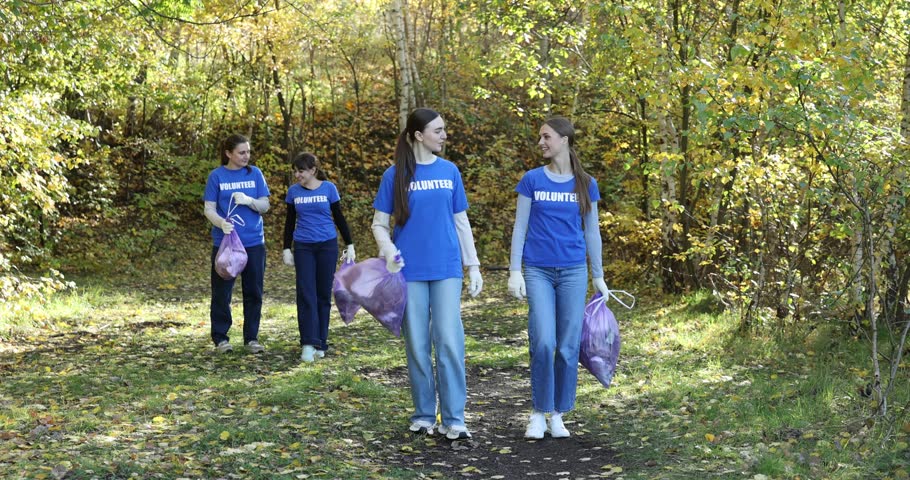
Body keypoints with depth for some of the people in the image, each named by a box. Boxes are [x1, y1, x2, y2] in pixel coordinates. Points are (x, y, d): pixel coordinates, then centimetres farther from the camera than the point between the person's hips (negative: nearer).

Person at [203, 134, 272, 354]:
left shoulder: (255, 174, 6)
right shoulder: (216, 176, 0)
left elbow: (265, 205, 4)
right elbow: (209, 208, -2)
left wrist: (248, 200, -16)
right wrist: (221, 222, -23)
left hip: (253, 242, 2)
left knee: (253, 291, 6)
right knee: (222, 291, 2)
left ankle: (251, 337, 17)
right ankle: (220, 337, 14)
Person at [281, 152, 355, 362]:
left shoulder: (328, 188, -2)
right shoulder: (293, 191, 4)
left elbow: (339, 218, 4)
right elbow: (289, 222, 12)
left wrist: (349, 245, 4)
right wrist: (286, 249, 8)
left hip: (327, 246, -1)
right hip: (303, 248, 1)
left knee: (323, 294, 5)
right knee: (306, 294, -8)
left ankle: (320, 344, 13)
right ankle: (308, 344, -10)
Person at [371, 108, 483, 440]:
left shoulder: (449, 171, 6)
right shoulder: (395, 175, -1)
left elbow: (461, 222, 11)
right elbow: (380, 224, 2)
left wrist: (473, 266, 8)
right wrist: (389, 251, -18)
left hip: (446, 269, 1)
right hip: (410, 270, -1)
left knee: (449, 342, -6)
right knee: (417, 345, 5)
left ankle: (453, 419, -1)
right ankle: (423, 415, 18)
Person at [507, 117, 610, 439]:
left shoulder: (585, 183, 5)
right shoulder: (532, 180, 2)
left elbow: (591, 232, 11)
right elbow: (520, 227, 3)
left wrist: (599, 276, 11)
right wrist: (514, 271, -4)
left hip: (573, 272, 2)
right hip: (538, 271, -1)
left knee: (568, 346, 2)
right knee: (543, 342, -12)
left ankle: (558, 415, 14)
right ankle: (538, 413, 3)